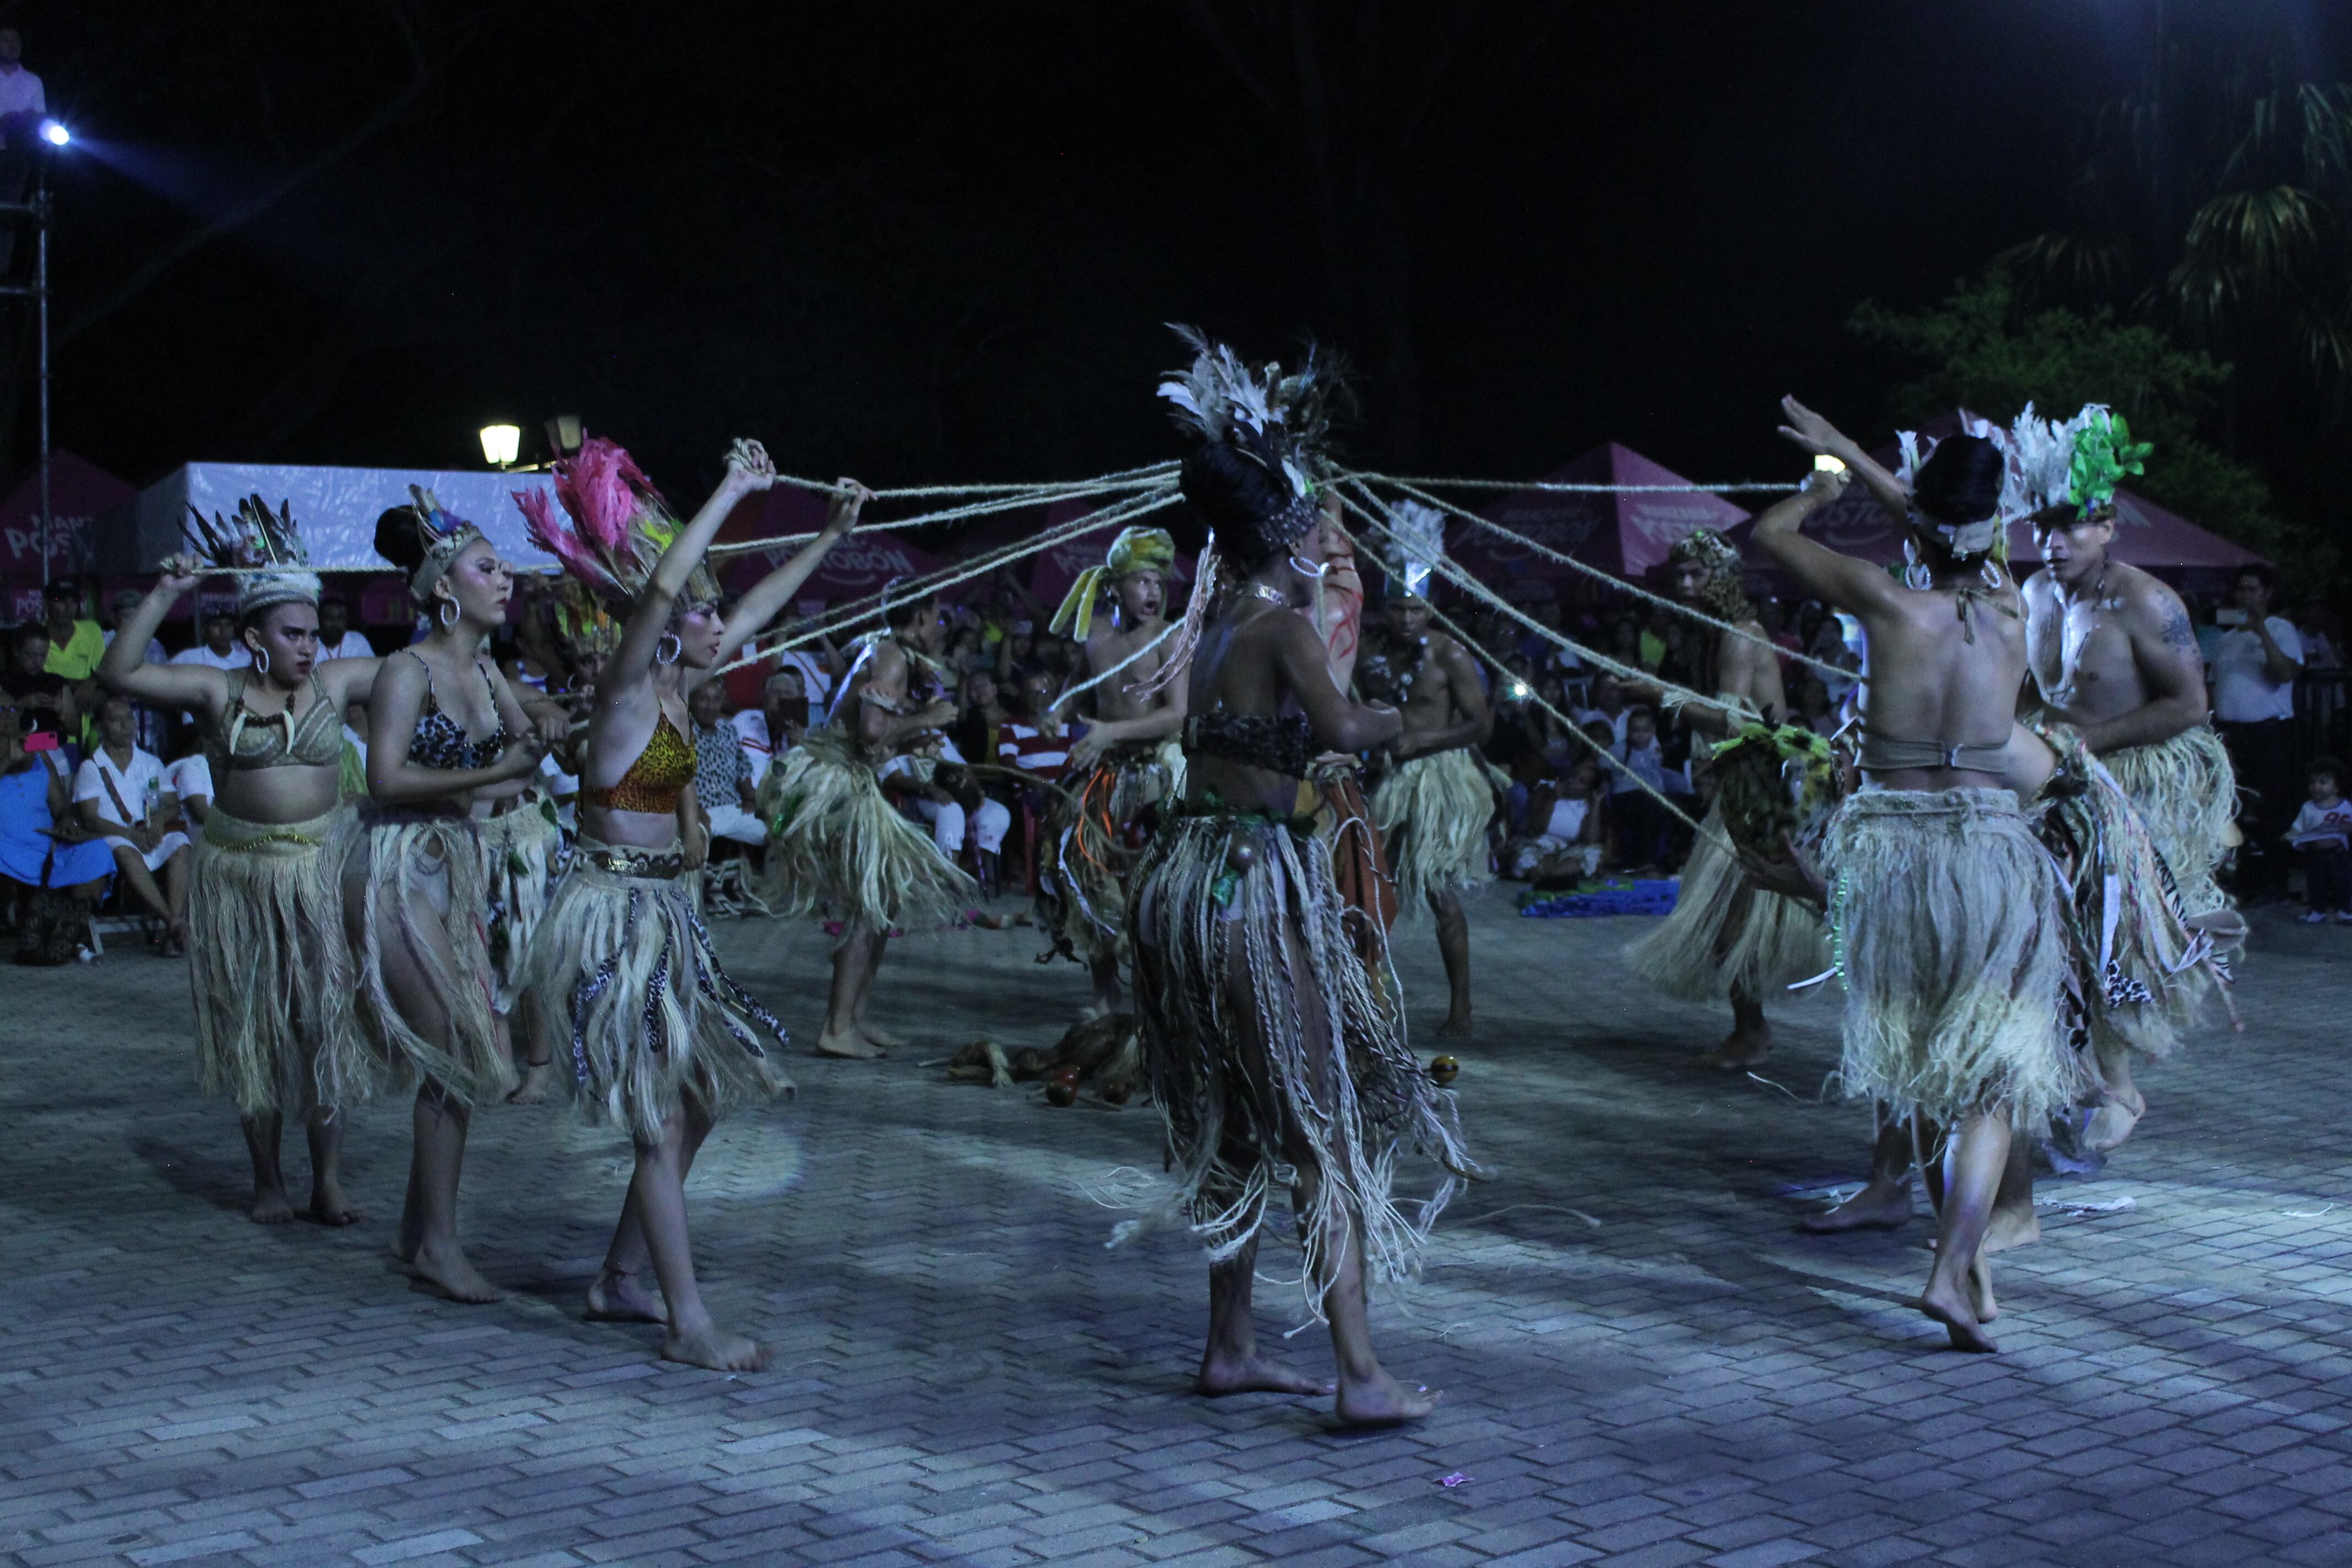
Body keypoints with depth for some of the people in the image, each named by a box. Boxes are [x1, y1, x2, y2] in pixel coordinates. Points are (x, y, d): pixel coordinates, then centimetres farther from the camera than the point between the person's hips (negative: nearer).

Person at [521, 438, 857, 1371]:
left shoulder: (675, 683, 9)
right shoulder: (628, 686, -14)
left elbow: (760, 606, 21)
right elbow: (658, 587, -32)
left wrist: (832, 536, 25)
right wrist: (732, 492, -24)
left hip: (663, 912, 9)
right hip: (616, 914, -9)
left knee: (699, 1100, 14)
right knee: (662, 1120, -6)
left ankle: (621, 1280, 26)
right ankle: (688, 1323, 0)